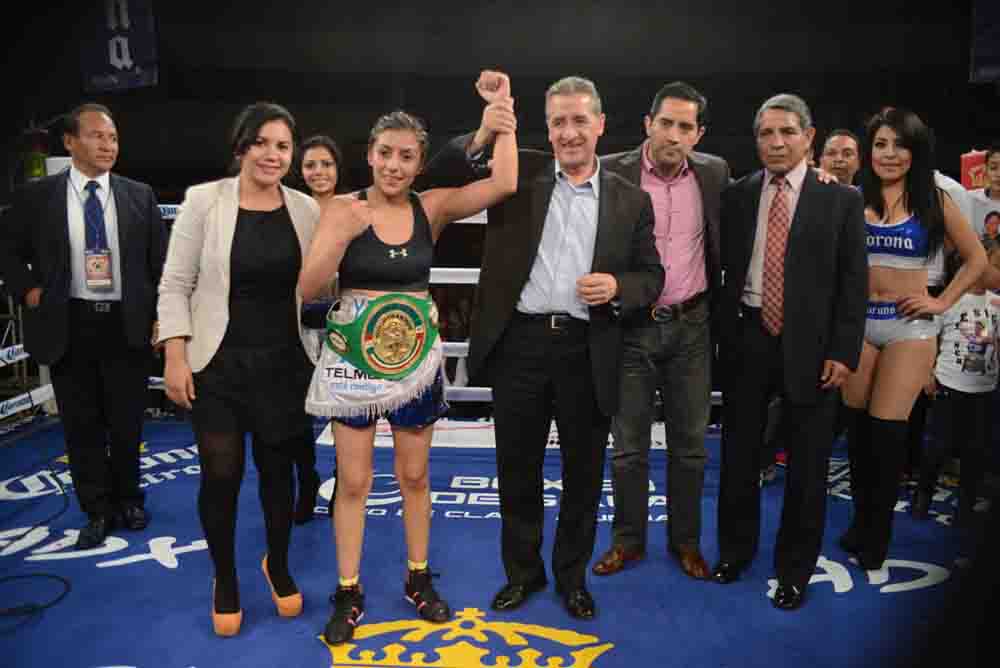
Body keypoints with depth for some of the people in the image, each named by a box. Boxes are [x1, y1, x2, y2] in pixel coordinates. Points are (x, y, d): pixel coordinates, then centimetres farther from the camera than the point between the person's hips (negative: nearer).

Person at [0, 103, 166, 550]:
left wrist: (161, 315, -1)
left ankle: (128, 501, 33)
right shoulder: (37, 195, 0)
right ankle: (97, 512, 24)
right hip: (68, 326, 0)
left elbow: (161, 260, 5)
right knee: (82, 426, 9)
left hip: (127, 325, 0)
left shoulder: (139, 195, 2)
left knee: (127, 423, 11)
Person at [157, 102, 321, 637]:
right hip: (218, 363, -2)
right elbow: (175, 284, -5)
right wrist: (175, 357, -10)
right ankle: (224, 578, 28)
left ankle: (278, 565, 36)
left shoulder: (307, 210, 1)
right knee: (221, 474, 3)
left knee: (278, 470, 12)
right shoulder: (203, 200, -6)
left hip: (285, 364, 2)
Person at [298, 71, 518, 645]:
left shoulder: (432, 208, -3)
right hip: (352, 358, -1)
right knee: (353, 480, 7)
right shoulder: (343, 210, -7)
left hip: (415, 358, 2)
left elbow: (504, 184, -14)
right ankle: (349, 593, 24)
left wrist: (502, 109, -14)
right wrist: (344, 236, -26)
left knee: (414, 476, 14)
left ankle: (419, 579, 33)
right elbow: (308, 288, -12)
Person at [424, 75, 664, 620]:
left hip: (588, 354, 0)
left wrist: (618, 286, -13)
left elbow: (651, 276, 9)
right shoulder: (519, 174, 4)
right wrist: (483, 137, -18)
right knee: (517, 472, 13)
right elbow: (441, 176, -1)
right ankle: (522, 571, 34)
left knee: (583, 475, 13)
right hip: (520, 345, 0)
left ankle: (572, 575, 34)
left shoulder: (631, 200, 6)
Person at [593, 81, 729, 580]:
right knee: (628, 444, 9)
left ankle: (685, 539, 29)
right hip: (631, 326, -2)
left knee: (690, 443, 12)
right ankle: (628, 538, 26)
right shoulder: (612, 172, -7)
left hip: (691, 326, 2)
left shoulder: (714, 173, 2)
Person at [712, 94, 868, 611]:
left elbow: (853, 283, -2)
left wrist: (843, 352, -8)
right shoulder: (736, 196, 4)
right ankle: (735, 548, 34)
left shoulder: (840, 200, -1)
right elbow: (722, 268, 6)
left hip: (810, 345, -1)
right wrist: (719, 334, -1)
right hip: (746, 337, 2)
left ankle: (794, 568, 26)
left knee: (806, 463, 8)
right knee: (739, 452, 14)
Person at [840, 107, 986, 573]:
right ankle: (861, 518, 25)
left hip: (910, 324, -1)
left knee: (887, 429, 0)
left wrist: (943, 302, 4)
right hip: (857, 320, 1)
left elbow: (976, 259, 13)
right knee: (857, 425, 6)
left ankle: (876, 533, 17)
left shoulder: (934, 201, 4)